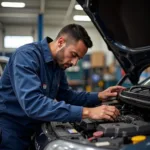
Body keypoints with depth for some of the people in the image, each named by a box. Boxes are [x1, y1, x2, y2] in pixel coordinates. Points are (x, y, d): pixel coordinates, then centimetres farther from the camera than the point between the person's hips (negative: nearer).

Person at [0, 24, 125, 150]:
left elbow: (66, 95, 12)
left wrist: (99, 97, -2)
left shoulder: (58, 64, 2)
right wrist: (86, 112, -38)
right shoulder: (27, 55, -24)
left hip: (29, 132, 8)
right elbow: (32, 103, -37)